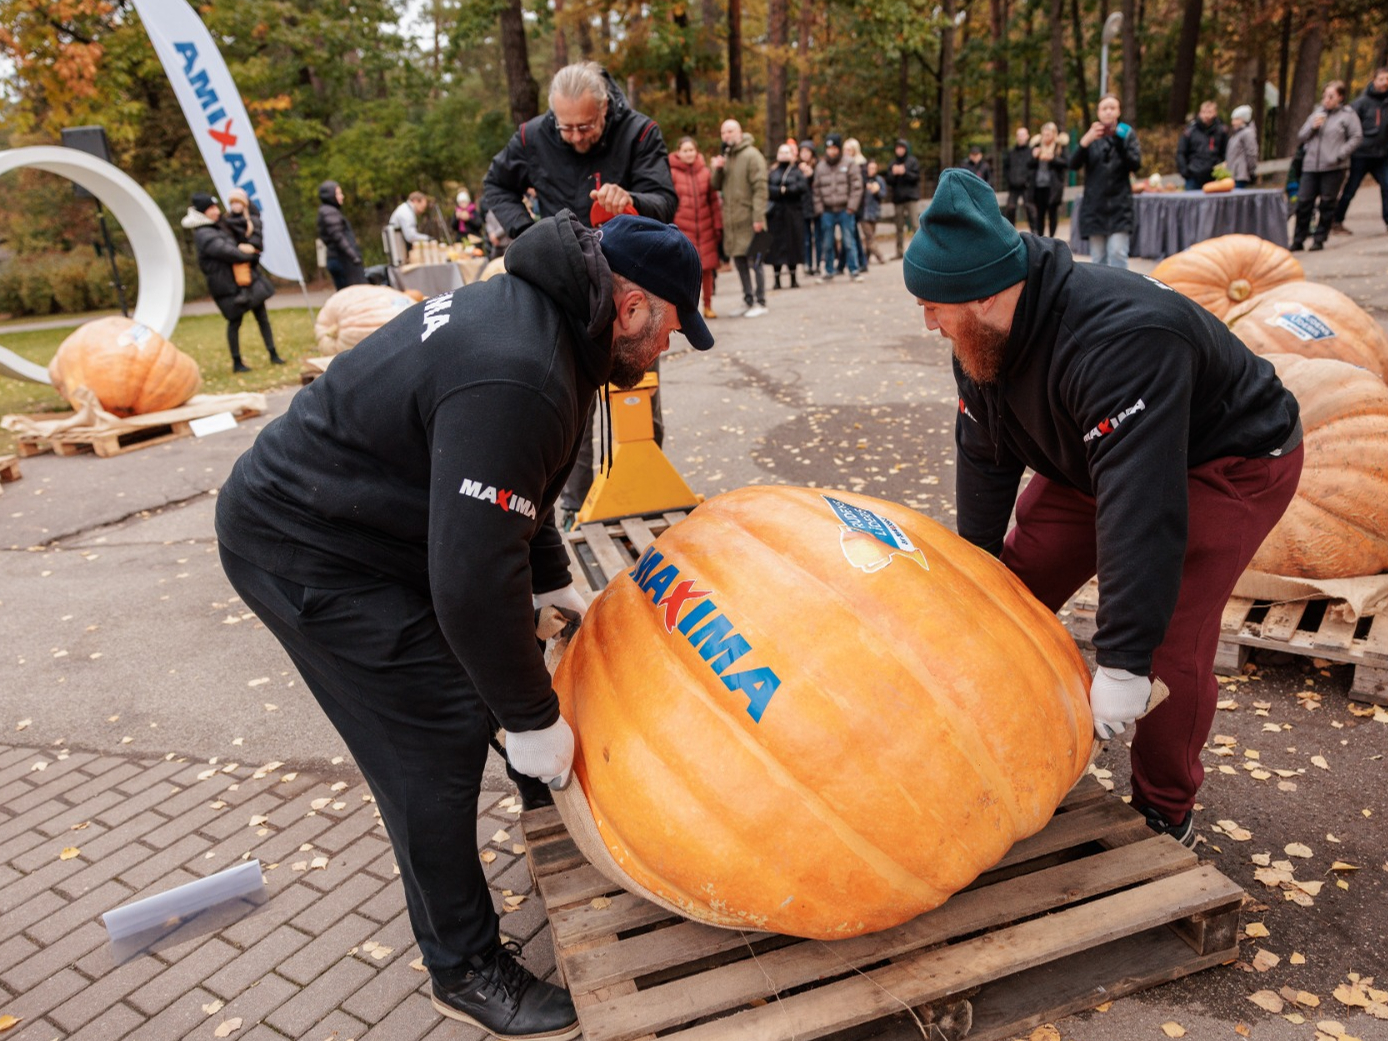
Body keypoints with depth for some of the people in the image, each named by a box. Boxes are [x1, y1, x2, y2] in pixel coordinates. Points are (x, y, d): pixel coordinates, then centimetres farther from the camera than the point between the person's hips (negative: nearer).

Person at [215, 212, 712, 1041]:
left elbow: (515, 489, 14)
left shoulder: (533, 311, 1)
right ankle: (465, 971, 14)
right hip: (303, 553, -10)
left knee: (499, 663, 17)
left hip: (359, 513, 10)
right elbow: (473, 580, -32)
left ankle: (549, 802, 41)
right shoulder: (515, 381, -32)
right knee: (437, 745, -5)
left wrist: (554, 583, 20)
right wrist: (533, 719, -20)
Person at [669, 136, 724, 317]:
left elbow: (713, 199, 12)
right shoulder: (671, 172, -1)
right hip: (681, 229, -3)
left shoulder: (704, 171, 10)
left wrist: (718, 225, 8)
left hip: (705, 227, 3)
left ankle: (708, 306, 18)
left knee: (708, 268, 5)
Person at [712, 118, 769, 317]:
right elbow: (717, 186, 14)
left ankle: (760, 302, 5)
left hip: (749, 220, -7)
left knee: (753, 261, -3)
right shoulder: (725, 157, 15)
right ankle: (748, 301, 21)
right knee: (739, 262, 12)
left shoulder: (751, 155, -9)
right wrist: (717, 170, -5)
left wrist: (758, 217, -21)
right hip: (731, 220, 7)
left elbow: (760, 188, -15)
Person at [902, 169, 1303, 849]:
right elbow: (984, 458, -3)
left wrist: (1123, 663, -43)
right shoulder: (983, 341, -13)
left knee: (1169, 642, -16)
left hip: (1229, 461, -7)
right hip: (1091, 457, 8)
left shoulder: (1121, 342, -41)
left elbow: (1141, 506, -45)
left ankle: (1165, 813, 10)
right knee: (1017, 585, 2)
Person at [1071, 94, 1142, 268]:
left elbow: (1135, 164, -5)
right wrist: (1085, 142, -23)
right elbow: (1073, 164, -4)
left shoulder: (1127, 134, 7)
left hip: (1119, 205, -1)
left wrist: (1120, 142, -21)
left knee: (1117, 252, -13)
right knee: (1097, 257, 3)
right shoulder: (1092, 135, 10)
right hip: (1095, 204, 2)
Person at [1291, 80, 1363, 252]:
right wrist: (1312, 127, -3)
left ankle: (1319, 239, 7)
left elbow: (1356, 137, -3)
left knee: (1327, 204, 0)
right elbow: (1301, 137, 15)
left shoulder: (1347, 115, 2)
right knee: (1303, 202, -1)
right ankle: (1298, 240, 6)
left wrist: (1340, 155, -13)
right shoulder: (1316, 113, 16)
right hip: (1311, 165, 4)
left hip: (1333, 167, -4)